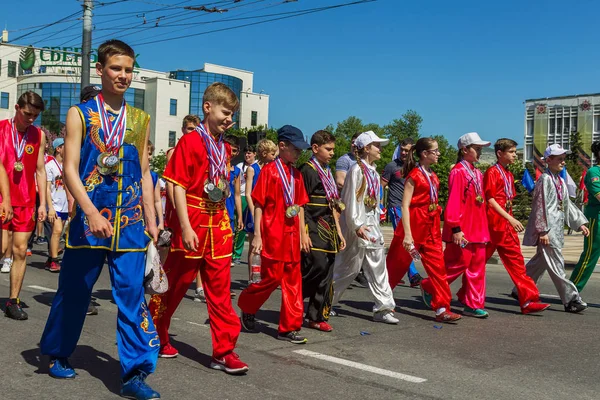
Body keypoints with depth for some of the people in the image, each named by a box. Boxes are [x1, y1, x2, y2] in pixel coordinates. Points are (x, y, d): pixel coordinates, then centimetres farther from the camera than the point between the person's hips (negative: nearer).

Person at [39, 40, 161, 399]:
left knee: (133, 296, -3)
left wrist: (151, 220, 6)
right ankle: (58, 354, 34)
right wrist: (92, 213, -19)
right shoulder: (80, 114, 1)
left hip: (131, 222, 2)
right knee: (74, 291, 11)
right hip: (89, 217, -2)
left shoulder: (140, 120, 10)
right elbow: (70, 169, -7)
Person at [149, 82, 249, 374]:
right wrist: (186, 227, -19)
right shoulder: (189, 142, -9)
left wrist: (226, 222, 16)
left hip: (218, 226, 6)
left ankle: (224, 352, 9)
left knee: (220, 289, 5)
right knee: (174, 285, 8)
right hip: (192, 225, -6)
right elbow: (178, 187, -13)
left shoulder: (224, 147, 12)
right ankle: (155, 337, 29)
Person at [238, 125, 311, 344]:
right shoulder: (269, 170, -7)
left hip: (291, 234, 7)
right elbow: (258, 204, -9)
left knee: (293, 280, 7)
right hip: (273, 234, -6)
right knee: (272, 277, -3)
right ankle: (247, 306, 23)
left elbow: (300, 206, 14)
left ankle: (290, 327, 14)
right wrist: (257, 235, -13)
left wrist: (302, 233, 10)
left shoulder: (297, 174, 11)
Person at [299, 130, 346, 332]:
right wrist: (304, 233, -19)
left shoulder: (327, 172, 18)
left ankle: (317, 317, 13)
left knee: (326, 274, 6)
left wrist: (338, 232, 18)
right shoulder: (307, 170, -7)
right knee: (317, 266, -17)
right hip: (313, 229, -8)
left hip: (328, 229, 8)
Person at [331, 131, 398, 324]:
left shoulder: (374, 173, 14)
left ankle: (383, 308, 9)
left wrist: (376, 226, 14)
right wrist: (356, 226, -22)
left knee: (378, 266, 6)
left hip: (371, 224, 8)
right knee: (349, 267, 1)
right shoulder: (357, 170, -12)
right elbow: (350, 199, -17)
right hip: (356, 225, -8)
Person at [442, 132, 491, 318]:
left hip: (477, 229, 8)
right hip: (462, 230, -8)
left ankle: (473, 305, 14)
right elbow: (454, 202, -17)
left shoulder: (477, 173, 14)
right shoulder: (458, 172, -12)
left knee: (477, 266, 8)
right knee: (458, 264, -3)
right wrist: (455, 228, -22)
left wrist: (483, 229, 15)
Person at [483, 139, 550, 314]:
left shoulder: (509, 175, 17)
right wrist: (510, 219, -22)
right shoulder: (492, 172, -9)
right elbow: (490, 200, -17)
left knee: (516, 261, 3)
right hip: (493, 224, -8)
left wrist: (511, 220, 13)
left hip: (507, 225, 8)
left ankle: (528, 300, 2)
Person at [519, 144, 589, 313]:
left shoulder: (561, 181, 16)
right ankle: (571, 299, -4)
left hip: (557, 229, 10)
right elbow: (541, 206, -16)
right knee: (556, 266, -6)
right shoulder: (545, 179, -11)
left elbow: (567, 204, 23)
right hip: (547, 229, -10)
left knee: (540, 262, 15)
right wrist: (543, 231, -19)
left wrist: (580, 223, 17)